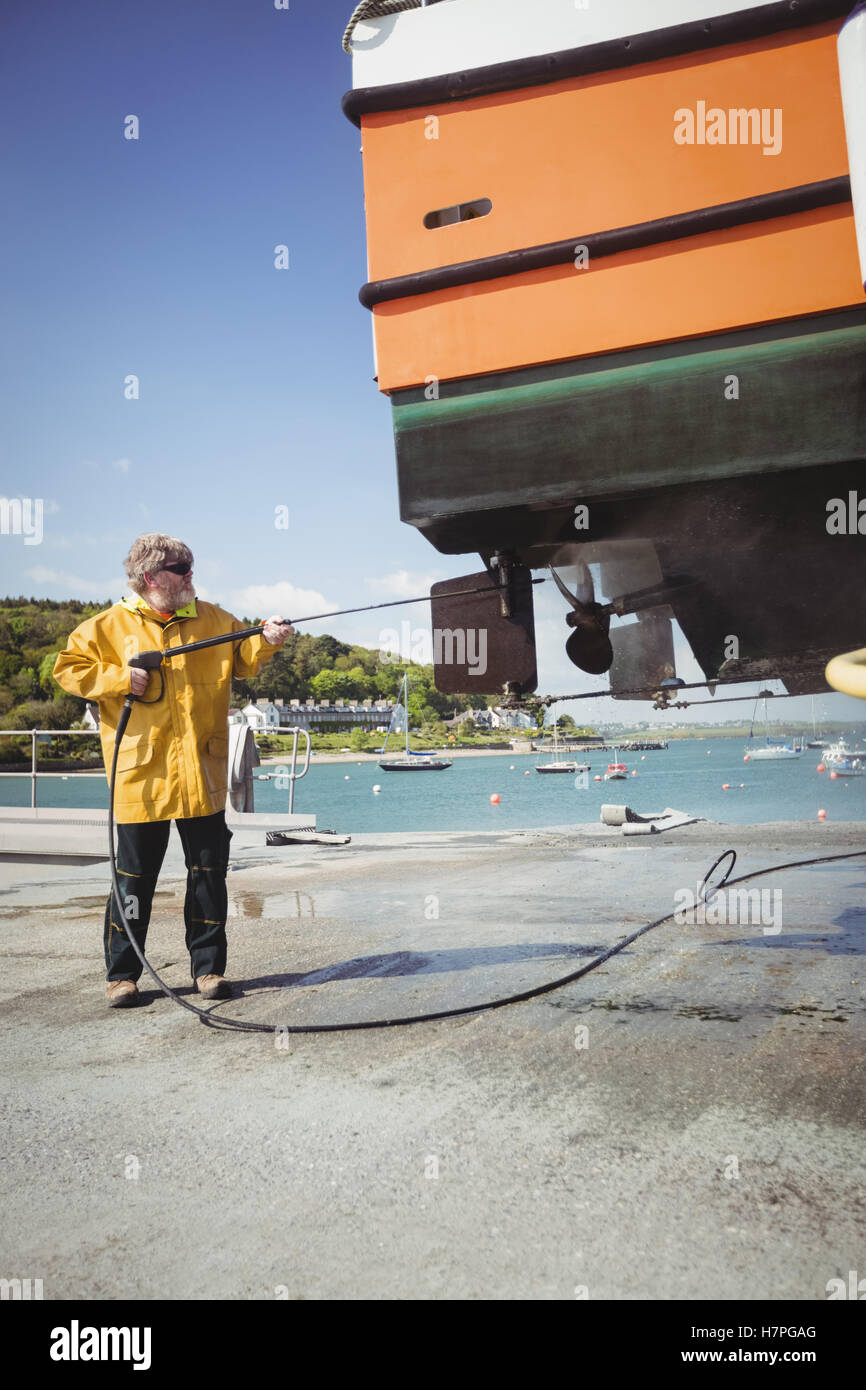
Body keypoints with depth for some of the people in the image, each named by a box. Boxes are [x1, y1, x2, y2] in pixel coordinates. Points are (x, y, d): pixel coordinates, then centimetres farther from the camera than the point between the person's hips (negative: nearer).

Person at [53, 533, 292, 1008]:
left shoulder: (211, 619, 10)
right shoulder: (110, 625, 3)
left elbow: (243, 659, 8)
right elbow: (68, 669, 5)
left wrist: (265, 641, -12)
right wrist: (119, 678, -9)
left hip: (202, 776, 2)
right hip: (141, 777, -2)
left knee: (209, 873, 7)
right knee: (134, 878, 6)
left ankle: (208, 967, 20)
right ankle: (121, 974, 20)